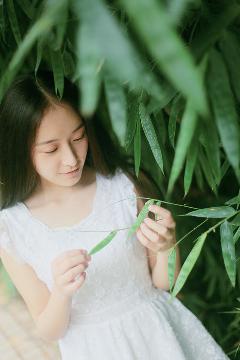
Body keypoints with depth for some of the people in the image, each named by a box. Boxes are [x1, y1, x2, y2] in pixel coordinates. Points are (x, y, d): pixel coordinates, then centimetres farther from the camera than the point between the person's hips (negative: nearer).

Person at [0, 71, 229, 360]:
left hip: (158, 330, 1)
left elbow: (165, 284, -4)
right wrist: (61, 293, -27)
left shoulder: (126, 185, -14)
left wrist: (167, 248, -24)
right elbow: (48, 331, -7)